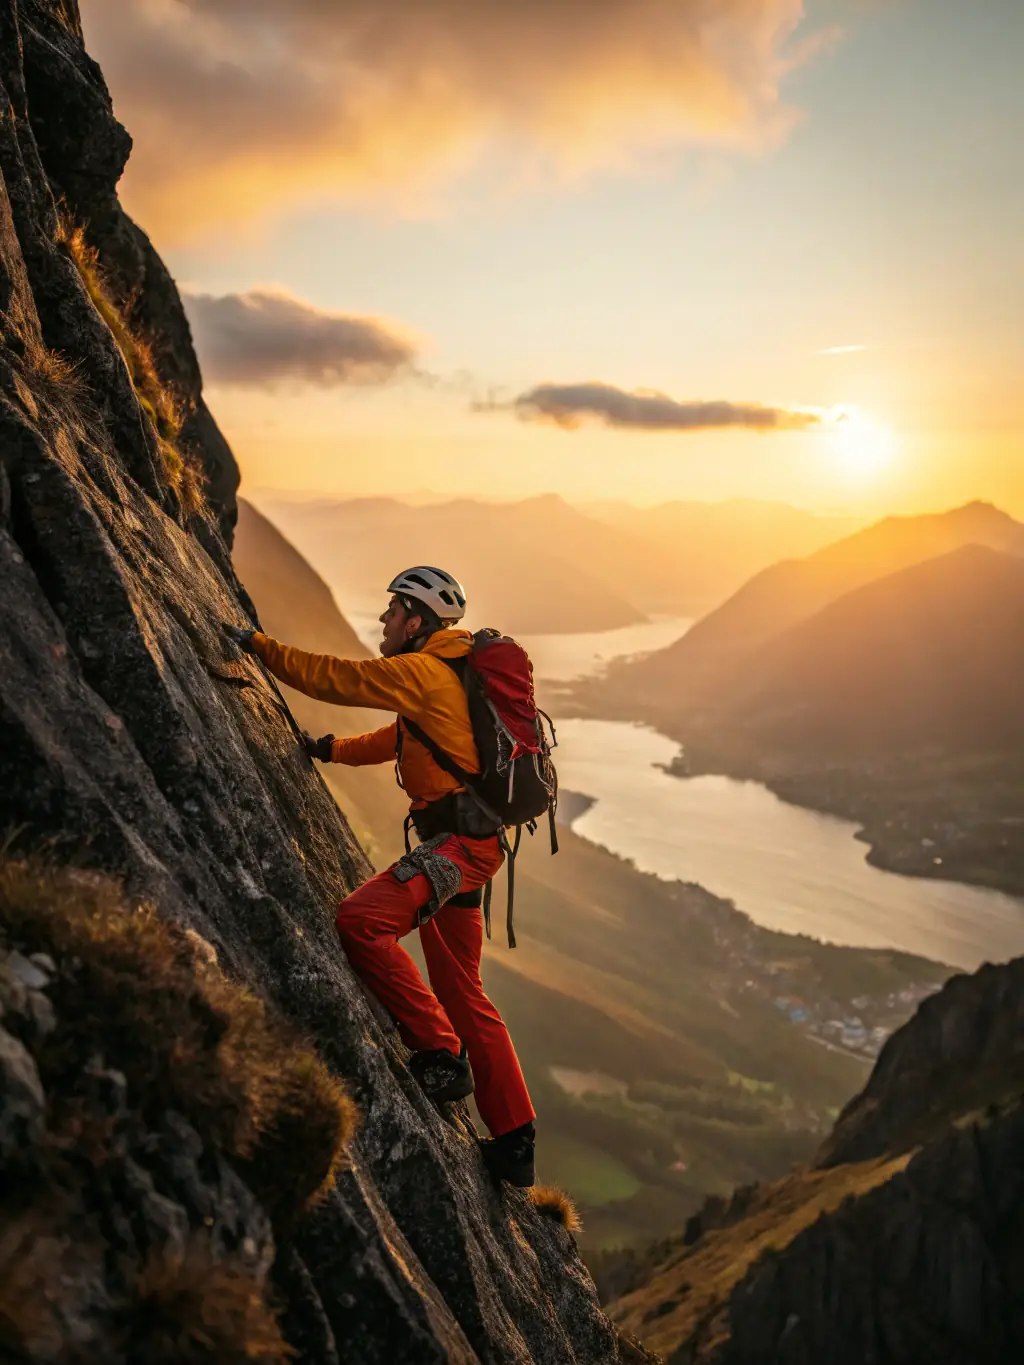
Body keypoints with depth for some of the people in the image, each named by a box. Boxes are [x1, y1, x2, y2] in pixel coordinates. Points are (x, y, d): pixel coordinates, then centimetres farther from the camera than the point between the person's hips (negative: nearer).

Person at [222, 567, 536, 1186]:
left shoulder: (421, 671, -9)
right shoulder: (443, 675, 21)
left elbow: (335, 676, -7)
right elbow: (397, 740, 33)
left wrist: (257, 644, 3)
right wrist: (330, 749, 32)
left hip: (459, 842, -10)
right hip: (464, 840, 10)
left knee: (360, 919, -23)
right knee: (462, 993, 14)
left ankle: (441, 1054, -14)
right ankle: (514, 1143, 20)